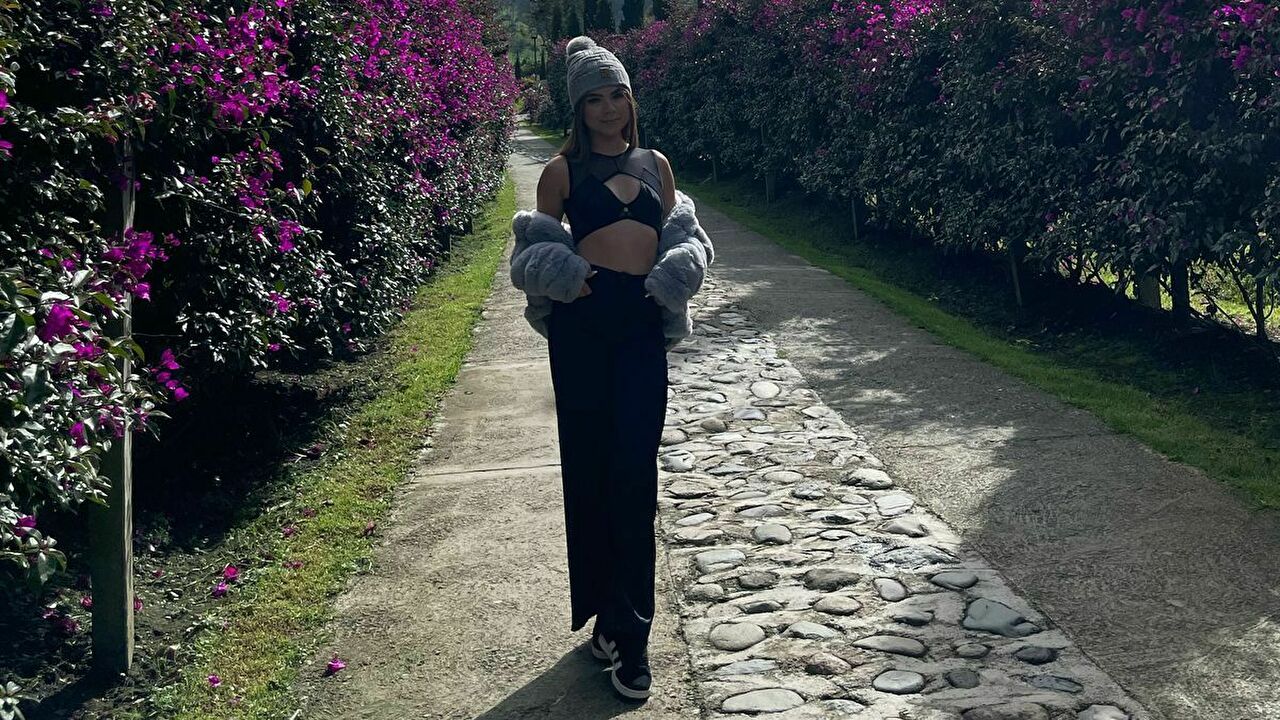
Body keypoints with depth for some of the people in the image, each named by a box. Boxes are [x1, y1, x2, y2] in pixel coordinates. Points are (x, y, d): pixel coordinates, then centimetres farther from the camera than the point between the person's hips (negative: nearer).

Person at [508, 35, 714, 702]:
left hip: (643, 323, 2)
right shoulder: (564, 170, 7)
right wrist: (557, 274, -11)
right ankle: (608, 614, 16)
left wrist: (678, 269, 2)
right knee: (589, 467, 3)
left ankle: (627, 628, 3)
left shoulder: (656, 164, 16)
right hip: (583, 320, -2)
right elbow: (536, 246, 9)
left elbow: (680, 237, 22)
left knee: (635, 472, -3)